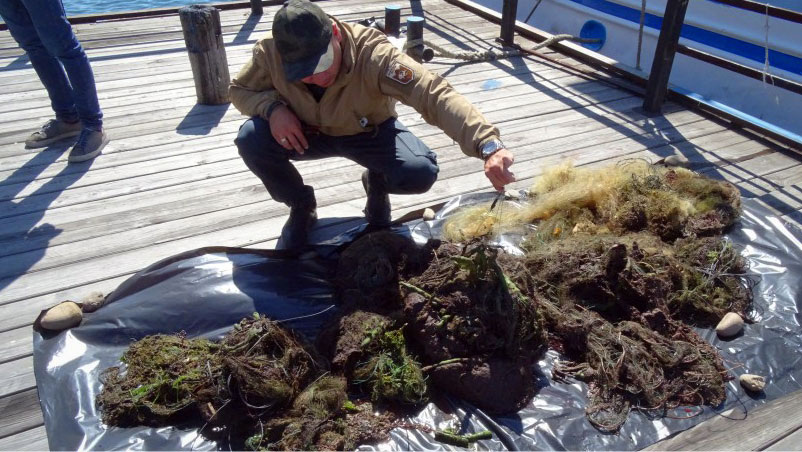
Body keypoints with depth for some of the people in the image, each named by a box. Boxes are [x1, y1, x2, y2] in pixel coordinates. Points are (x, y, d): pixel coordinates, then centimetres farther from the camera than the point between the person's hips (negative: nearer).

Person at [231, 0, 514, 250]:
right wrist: (272, 107, -31)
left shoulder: (372, 52, -37)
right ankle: (301, 206, 3)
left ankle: (377, 185, 9)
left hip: (370, 133, -2)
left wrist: (488, 145, -62)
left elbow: (435, 94, -47)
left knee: (421, 172, -30)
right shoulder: (269, 53, -27)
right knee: (251, 140, -26)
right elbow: (240, 89, -6)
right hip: (308, 133, 3)